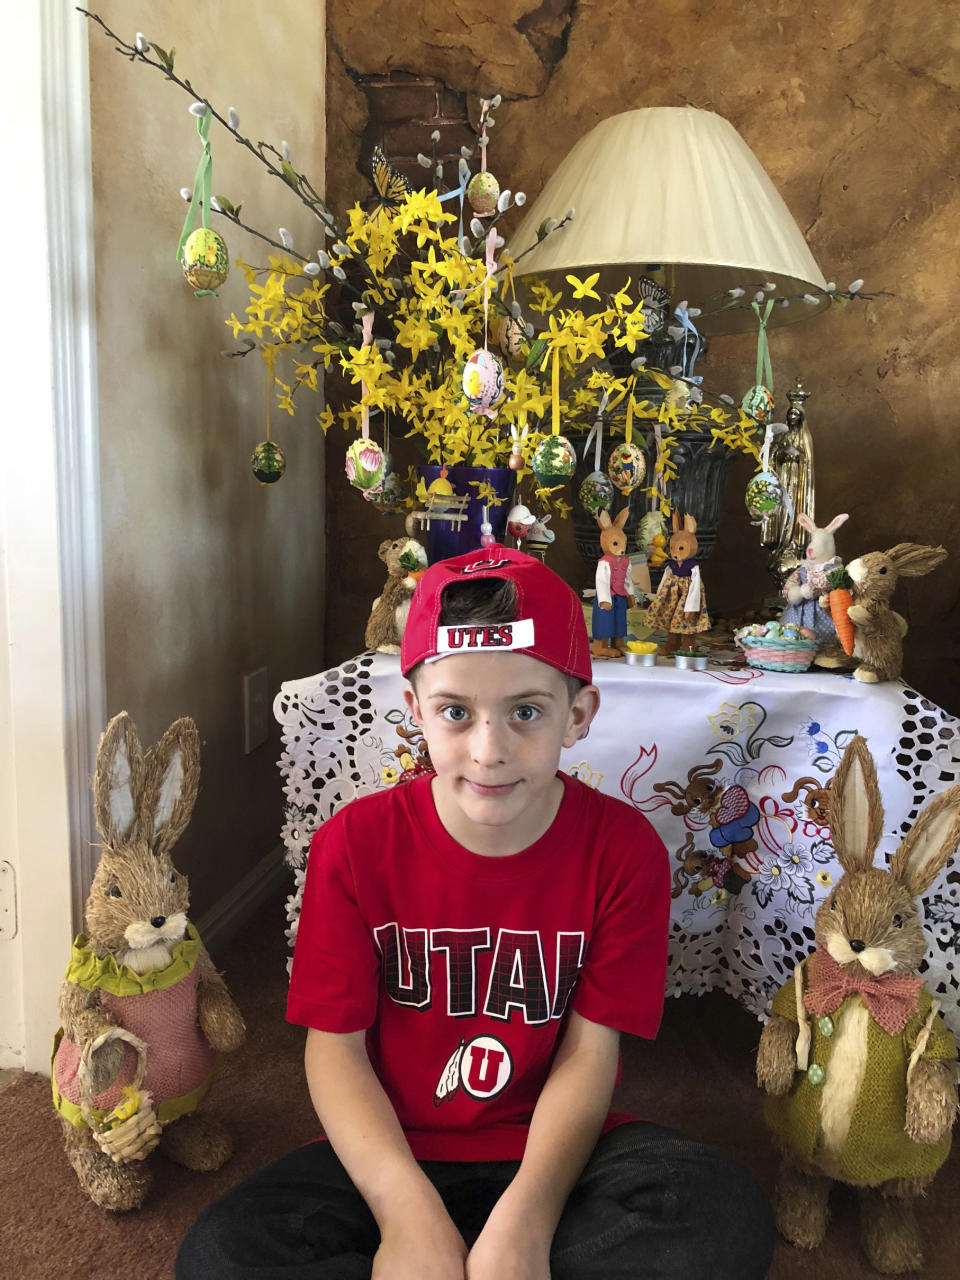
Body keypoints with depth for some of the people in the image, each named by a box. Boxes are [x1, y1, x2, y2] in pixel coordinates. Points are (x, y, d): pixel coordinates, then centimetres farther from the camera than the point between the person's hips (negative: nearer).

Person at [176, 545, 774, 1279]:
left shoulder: (624, 849, -12)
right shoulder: (354, 845, -12)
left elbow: (588, 1056, -12)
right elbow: (335, 1046, -10)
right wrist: (408, 1211, -24)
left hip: (555, 1150, 1)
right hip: (394, 1153, 0)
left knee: (728, 1217, -25)